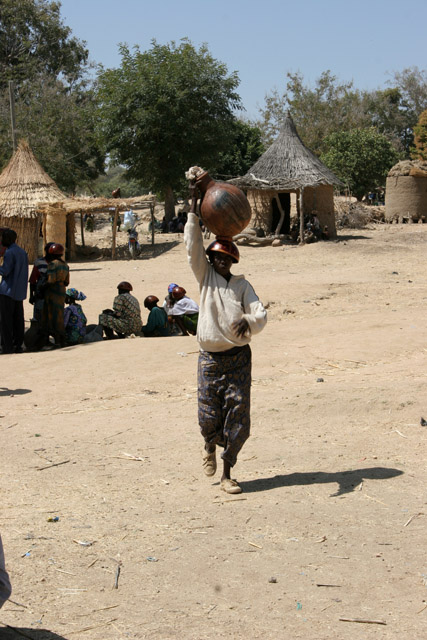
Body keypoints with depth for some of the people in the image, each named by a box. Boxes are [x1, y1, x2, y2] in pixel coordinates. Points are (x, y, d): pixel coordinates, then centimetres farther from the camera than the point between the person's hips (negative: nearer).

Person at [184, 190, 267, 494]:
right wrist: (194, 212, -8)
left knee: (239, 417, -1)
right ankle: (210, 446, 36)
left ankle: (227, 474, 14)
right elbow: (193, 247, -5)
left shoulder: (242, 285, 5)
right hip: (210, 358, 0)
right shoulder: (205, 277, 5)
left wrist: (249, 321, -29)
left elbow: (260, 313, -6)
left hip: (239, 358, 0)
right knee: (209, 418, 0)